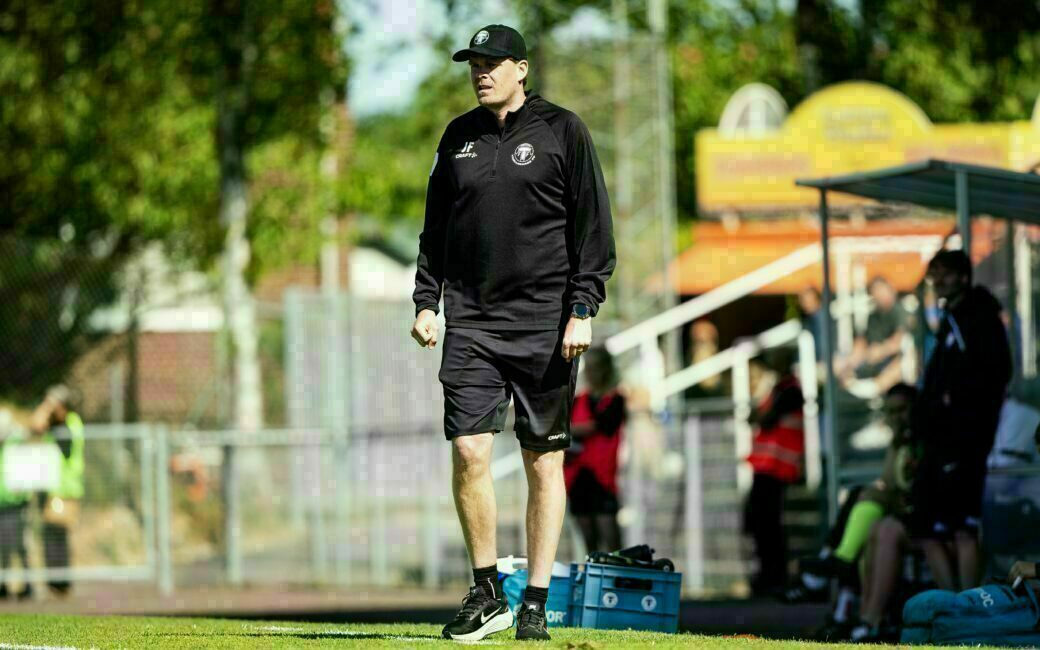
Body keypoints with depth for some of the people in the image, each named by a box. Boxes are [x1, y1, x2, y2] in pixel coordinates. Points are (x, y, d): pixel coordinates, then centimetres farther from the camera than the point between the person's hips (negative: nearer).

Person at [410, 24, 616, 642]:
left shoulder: (563, 132, -1)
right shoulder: (460, 137, 12)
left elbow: (593, 228, -3)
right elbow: (437, 227, 20)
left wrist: (582, 310, -11)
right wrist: (426, 301, 9)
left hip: (545, 324, -3)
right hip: (471, 320, 3)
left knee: (544, 462, 1)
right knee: (469, 451, -8)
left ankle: (536, 602, 5)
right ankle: (487, 593, 5)